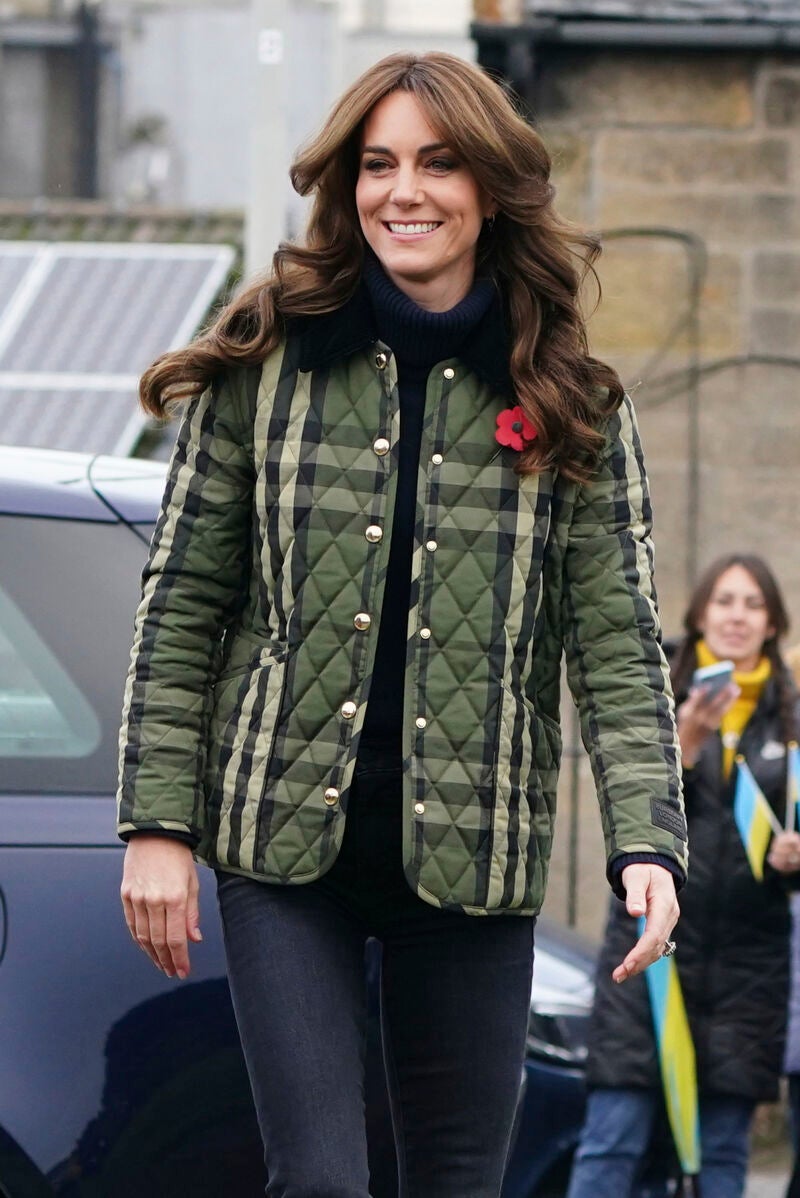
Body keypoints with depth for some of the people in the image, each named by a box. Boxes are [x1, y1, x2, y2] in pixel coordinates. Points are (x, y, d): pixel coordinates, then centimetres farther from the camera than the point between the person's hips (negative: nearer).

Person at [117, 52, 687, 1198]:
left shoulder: (572, 407, 4)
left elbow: (619, 642, 2)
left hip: (472, 849, 1)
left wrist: (647, 839, -12)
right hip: (285, 843, -1)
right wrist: (158, 823, -3)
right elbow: (181, 604, 3)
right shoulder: (265, 363, 2)